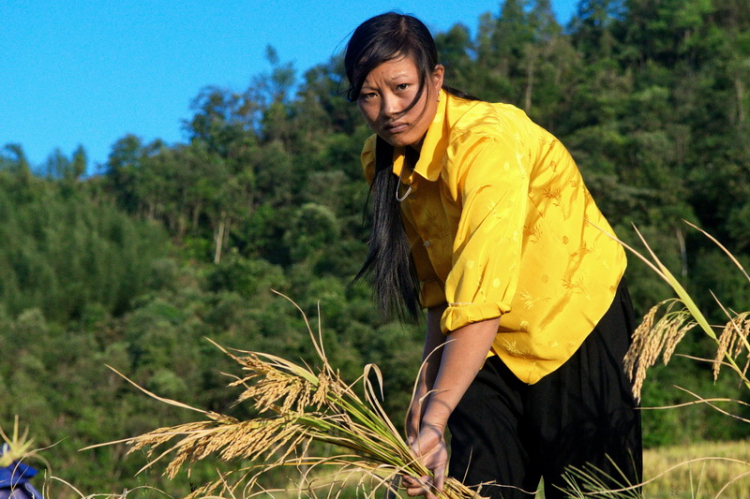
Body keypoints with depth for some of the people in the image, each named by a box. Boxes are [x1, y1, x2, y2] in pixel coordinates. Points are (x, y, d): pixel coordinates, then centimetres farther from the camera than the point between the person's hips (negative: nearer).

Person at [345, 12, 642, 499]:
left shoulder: (490, 141, -28)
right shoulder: (382, 161, -4)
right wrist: (427, 387, -5)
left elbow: (481, 300, -38)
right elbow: (438, 290, 5)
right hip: (491, 349, 6)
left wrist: (436, 419, -45)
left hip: (578, 325, -6)